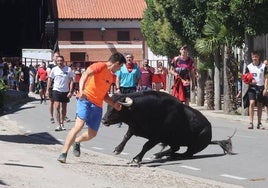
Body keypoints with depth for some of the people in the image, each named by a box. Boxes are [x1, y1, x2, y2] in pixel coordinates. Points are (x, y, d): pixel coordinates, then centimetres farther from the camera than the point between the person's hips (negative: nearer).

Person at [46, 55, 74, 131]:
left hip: (65, 91, 1)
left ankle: (62, 123, 25)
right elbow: (50, 79, 9)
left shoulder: (68, 69, -4)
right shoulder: (54, 69, -1)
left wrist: (70, 91, -10)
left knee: (64, 109, 10)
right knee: (57, 107, -11)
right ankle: (59, 125, -11)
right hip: (56, 90, -1)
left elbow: (71, 81, -3)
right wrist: (47, 90, 5)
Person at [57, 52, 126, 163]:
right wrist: (81, 90, -36)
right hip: (86, 99, -8)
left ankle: (77, 142, 39)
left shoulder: (110, 77, 22)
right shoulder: (100, 66, -4)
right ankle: (63, 153, -22)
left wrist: (114, 104, 13)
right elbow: (86, 74, -21)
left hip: (97, 106, 8)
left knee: (92, 134, 8)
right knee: (79, 125, -22)